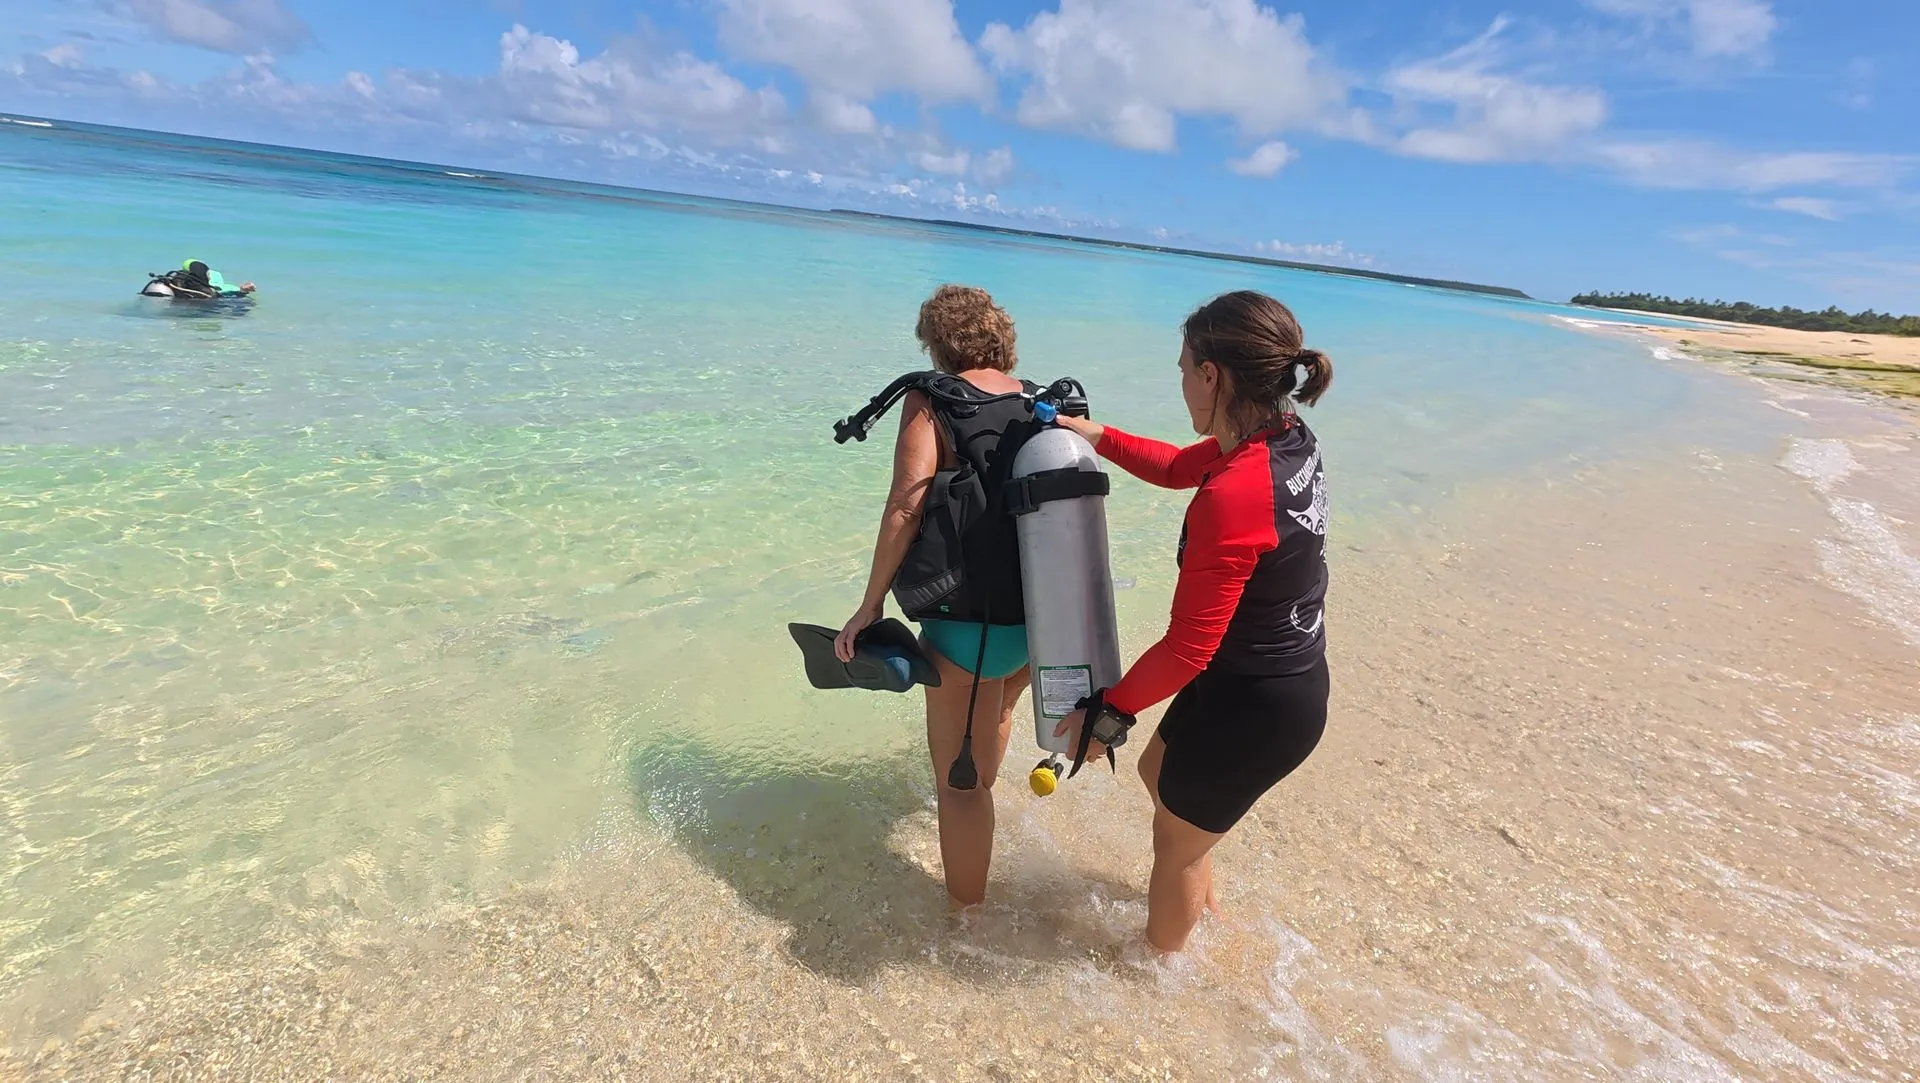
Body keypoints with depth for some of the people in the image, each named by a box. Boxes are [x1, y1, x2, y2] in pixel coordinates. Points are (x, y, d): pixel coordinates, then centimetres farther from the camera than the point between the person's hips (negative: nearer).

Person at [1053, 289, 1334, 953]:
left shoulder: (1231, 498, -34)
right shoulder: (1288, 437, -6)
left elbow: (1187, 649, -27)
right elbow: (1180, 467, 13)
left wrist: (1107, 712, -14)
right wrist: (1096, 435, 10)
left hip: (1255, 707, -9)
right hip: (1290, 678, 9)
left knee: (1176, 840, 17)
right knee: (1158, 772, 30)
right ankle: (1201, 903, 56)